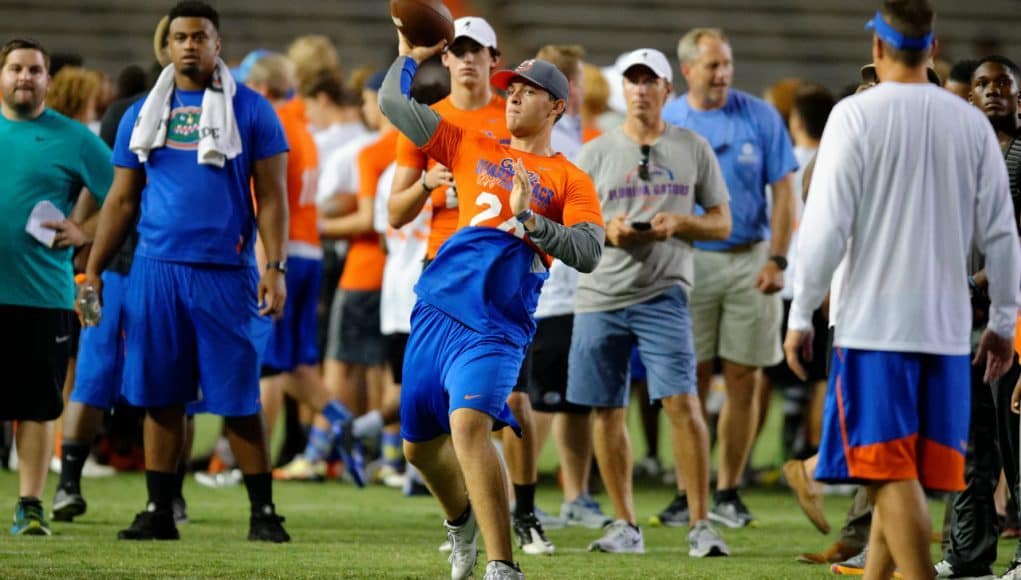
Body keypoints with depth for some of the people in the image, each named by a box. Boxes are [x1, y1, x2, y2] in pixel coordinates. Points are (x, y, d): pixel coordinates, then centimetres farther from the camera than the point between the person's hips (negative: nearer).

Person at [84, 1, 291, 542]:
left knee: (239, 399, -2)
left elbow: (271, 197, 0)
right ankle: (159, 512, 11)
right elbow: (121, 200, 15)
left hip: (224, 273, -3)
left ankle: (263, 512, 5)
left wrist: (275, 267, -9)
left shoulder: (250, 111, 1)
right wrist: (92, 270, 10)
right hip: (155, 269, 3)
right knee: (160, 396, 4)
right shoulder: (143, 114, 11)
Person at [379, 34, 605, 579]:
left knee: (469, 424, -27)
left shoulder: (570, 180, 6)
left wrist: (528, 219, -16)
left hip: (497, 328, -5)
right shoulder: (471, 149, 17)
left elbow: (588, 253, -8)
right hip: (436, 310, 5)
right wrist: (410, 55, 10)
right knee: (419, 443, 14)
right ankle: (461, 519, 46)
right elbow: (395, 104, 18)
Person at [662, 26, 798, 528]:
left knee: (742, 381, 1)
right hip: (690, 259, 0)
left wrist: (776, 260, -6)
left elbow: (783, 191, 2)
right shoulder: (665, 122, 3)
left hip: (749, 261, 0)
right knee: (691, 382, -1)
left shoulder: (759, 116, 2)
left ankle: (728, 492, 9)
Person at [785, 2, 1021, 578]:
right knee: (903, 478, 12)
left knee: (891, 475, -5)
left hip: (873, 322, -4)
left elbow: (827, 226, -9)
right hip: (947, 325, 4)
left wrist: (801, 317, -1)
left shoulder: (857, 116, -6)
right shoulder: (970, 122, 5)